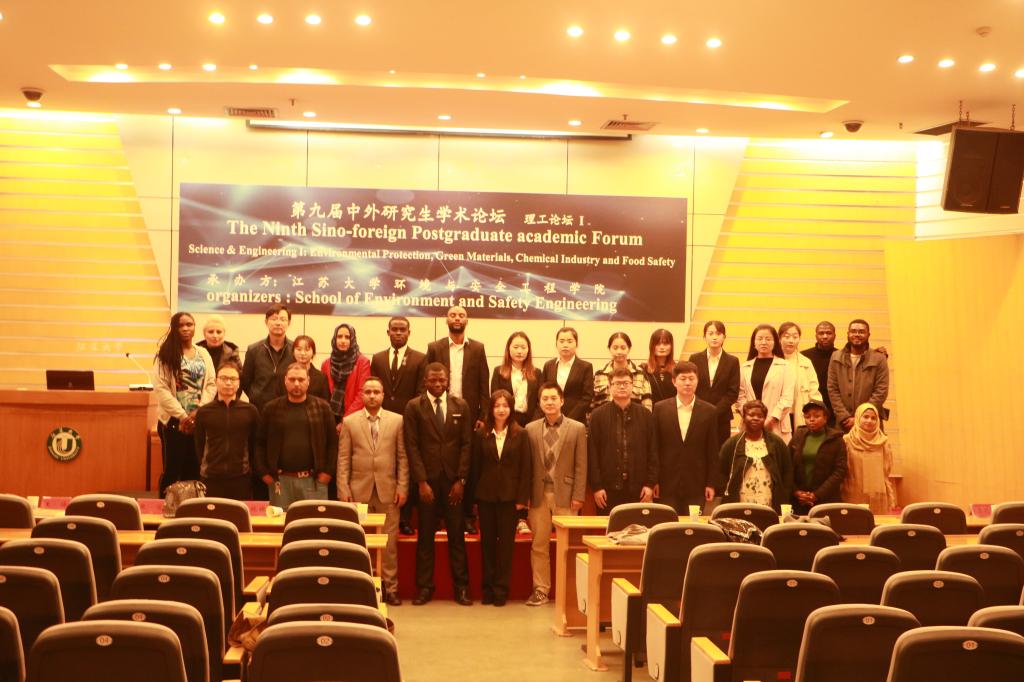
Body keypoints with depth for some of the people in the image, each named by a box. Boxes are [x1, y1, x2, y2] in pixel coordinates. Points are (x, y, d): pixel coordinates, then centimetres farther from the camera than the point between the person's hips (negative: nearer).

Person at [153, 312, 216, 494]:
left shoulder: (203, 354, 10)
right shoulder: (166, 354, -1)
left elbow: (211, 385, 5)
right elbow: (160, 388, -9)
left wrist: (199, 411, -10)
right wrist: (182, 415, -14)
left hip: (199, 420, 3)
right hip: (174, 420, -3)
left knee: (194, 469, 7)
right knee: (173, 468, 1)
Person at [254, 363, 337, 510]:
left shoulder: (322, 407, 4)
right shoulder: (271, 408, 6)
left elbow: (333, 442, 4)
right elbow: (260, 443, 8)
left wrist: (328, 472, -4)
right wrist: (264, 473, 0)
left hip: (313, 480, 0)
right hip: (280, 480, 1)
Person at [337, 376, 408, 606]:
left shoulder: (397, 420, 5)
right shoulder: (349, 422, 5)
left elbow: (402, 457, 5)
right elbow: (343, 459, 3)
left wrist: (402, 487, -2)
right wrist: (343, 490, -3)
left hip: (388, 491, 0)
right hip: (359, 491, 0)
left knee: (389, 542, 3)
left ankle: (390, 587, 12)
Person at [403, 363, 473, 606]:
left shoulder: (460, 406, 6)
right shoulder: (414, 406, 1)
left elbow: (466, 444, 4)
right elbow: (412, 446, -3)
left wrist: (461, 480, -3)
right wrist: (421, 482, -9)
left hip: (453, 480, 1)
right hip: (427, 480, -1)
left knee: (457, 535, 4)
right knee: (425, 536, 4)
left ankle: (461, 587, 11)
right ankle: (424, 587, 12)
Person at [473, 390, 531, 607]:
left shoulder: (520, 434, 0)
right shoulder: (481, 434, 3)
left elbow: (525, 467, -1)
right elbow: (476, 465, 4)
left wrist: (522, 498, -7)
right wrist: (474, 496, -1)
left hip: (510, 496, -1)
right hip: (486, 495, 1)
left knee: (506, 542, 2)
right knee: (487, 542, 7)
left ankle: (501, 589, 10)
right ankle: (488, 588, 16)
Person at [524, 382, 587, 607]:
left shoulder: (577, 429, 1)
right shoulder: (530, 429, 6)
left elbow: (581, 466, 0)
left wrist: (578, 496, -6)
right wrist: (525, 495, 2)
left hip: (565, 495, -2)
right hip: (538, 495, 2)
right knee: (539, 545, 6)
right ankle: (541, 590, 14)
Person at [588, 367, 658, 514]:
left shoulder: (645, 415, 8)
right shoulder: (598, 415, 3)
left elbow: (653, 451, 7)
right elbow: (592, 454, 0)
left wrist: (650, 484, 1)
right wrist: (596, 486, -6)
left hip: (637, 489, 1)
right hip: (608, 488, -1)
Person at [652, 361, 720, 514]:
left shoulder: (709, 411, 3)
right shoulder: (660, 408, 2)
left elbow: (712, 451, 4)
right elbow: (654, 447, 3)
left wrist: (711, 483, 1)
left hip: (696, 485, 0)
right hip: (667, 483, 0)